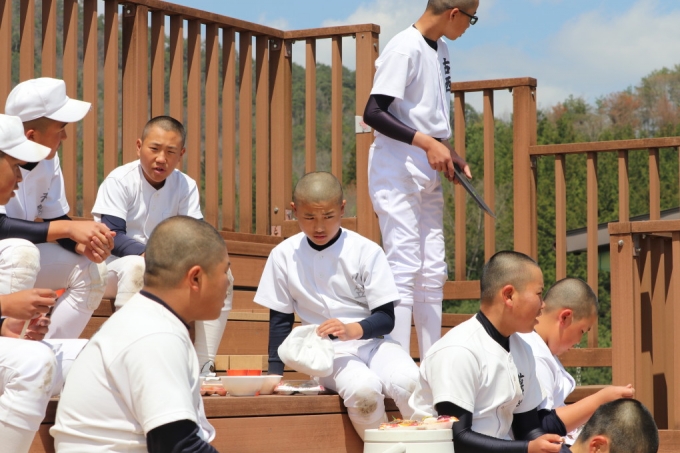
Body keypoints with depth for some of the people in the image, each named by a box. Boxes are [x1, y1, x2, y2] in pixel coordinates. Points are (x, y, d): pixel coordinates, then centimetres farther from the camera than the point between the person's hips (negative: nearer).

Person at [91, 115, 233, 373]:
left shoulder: (186, 186, 0)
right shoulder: (120, 180, -15)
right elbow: (111, 236, -24)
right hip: (114, 267, -5)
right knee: (134, 267, -38)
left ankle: (204, 365, -12)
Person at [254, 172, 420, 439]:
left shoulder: (366, 251, -4)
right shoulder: (284, 256, 0)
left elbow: (386, 318, -4)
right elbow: (280, 319, 9)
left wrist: (353, 330, -25)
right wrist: (275, 373, 1)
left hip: (372, 340, 1)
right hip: (328, 351, 0)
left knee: (408, 383, -33)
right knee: (363, 389, -35)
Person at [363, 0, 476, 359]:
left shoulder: (440, 49, 14)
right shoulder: (404, 49, -14)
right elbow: (373, 114, -20)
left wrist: (449, 153, 9)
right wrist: (428, 144, -23)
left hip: (429, 174, 9)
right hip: (397, 170, -9)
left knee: (433, 272, 9)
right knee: (404, 267, -11)